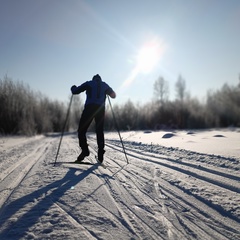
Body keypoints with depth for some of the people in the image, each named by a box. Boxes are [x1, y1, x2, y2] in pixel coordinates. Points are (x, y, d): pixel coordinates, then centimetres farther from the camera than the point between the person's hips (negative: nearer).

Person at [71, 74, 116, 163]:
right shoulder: (104, 85, 20)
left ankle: (85, 149, -14)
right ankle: (100, 154, 3)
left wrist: (73, 87, 32)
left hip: (89, 107, -3)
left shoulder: (89, 83, 13)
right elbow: (113, 95, 26)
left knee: (81, 130, 3)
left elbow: (75, 91, 9)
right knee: (100, 131, 10)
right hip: (101, 108, 3)